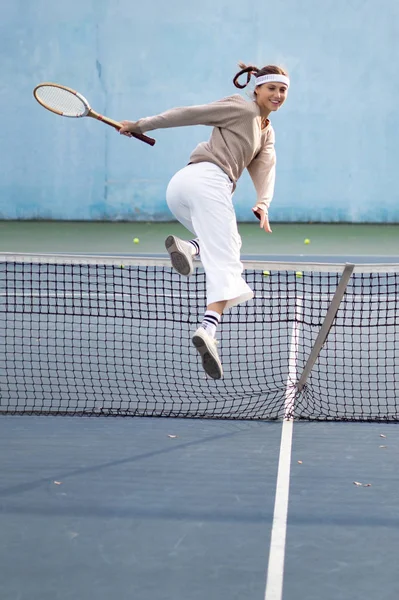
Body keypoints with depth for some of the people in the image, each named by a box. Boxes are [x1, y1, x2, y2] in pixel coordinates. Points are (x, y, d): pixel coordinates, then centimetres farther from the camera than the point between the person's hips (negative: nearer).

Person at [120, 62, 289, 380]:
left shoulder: (267, 132, 27)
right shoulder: (241, 107, 4)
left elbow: (265, 169, 9)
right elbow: (188, 114, 3)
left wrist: (263, 203, -10)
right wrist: (139, 125, 2)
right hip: (208, 178, -9)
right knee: (225, 262, -18)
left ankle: (189, 246, -14)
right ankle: (208, 330, -36)